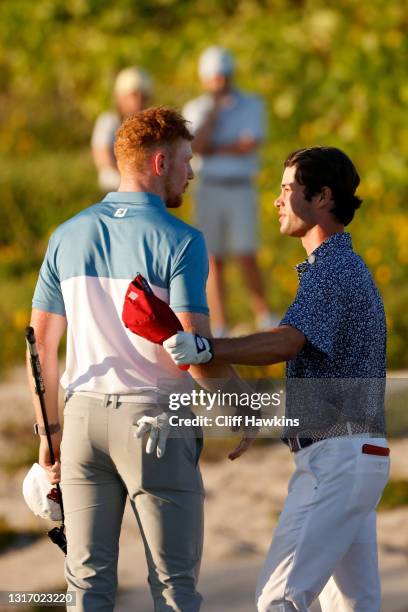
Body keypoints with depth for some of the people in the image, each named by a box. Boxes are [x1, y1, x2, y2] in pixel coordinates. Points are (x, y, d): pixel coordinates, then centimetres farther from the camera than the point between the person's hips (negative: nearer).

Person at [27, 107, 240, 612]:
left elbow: (41, 342, 7)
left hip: (84, 417, 5)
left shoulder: (68, 236, 6)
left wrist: (49, 432, 15)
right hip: (156, 419, -5)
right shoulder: (179, 241, -10)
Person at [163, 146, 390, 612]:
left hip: (336, 459, -11)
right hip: (355, 457, 11)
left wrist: (209, 348, -44)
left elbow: (287, 343, -30)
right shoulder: (346, 268, 22)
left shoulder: (332, 270, -13)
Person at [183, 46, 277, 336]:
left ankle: (264, 316, 11)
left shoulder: (252, 105, -1)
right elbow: (197, 146, -13)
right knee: (214, 261, 0)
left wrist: (212, 149, -10)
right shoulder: (195, 110, 5)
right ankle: (220, 333, 2)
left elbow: (249, 146, -15)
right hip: (209, 191, 2)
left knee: (246, 257, -9)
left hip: (241, 191, -2)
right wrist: (214, 107, -12)